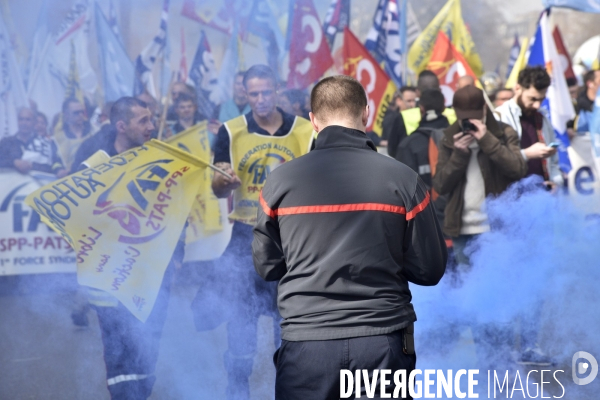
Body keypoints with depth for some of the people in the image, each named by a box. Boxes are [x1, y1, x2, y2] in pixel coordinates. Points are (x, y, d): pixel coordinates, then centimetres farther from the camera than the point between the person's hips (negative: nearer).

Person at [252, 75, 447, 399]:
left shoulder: (281, 179, -3)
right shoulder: (402, 179, -4)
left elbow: (266, 266, 6)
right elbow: (429, 270, 1)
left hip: (306, 342, 0)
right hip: (383, 341, 0)